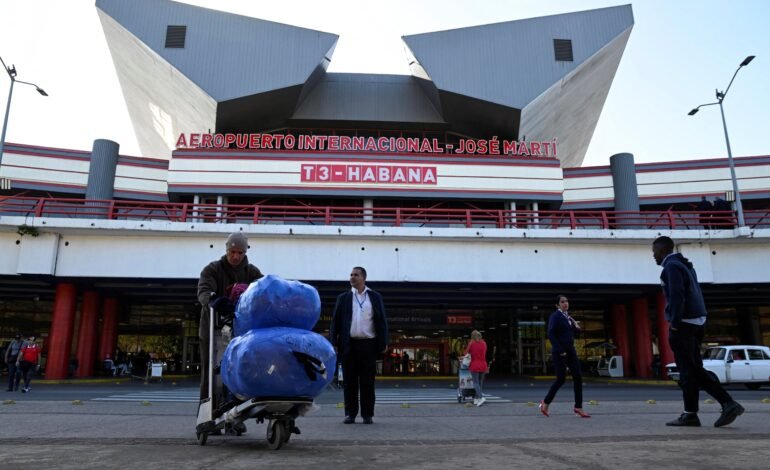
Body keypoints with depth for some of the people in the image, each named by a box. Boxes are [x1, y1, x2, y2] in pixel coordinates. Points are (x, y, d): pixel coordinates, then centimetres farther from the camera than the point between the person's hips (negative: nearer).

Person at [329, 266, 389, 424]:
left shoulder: (375, 297, 9)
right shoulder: (343, 298, 10)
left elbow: (382, 321, 7)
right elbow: (335, 321, 7)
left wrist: (383, 343, 0)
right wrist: (333, 343, -1)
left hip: (368, 344, -1)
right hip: (349, 345, 1)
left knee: (367, 381, 2)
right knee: (350, 381, 4)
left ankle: (367, 414, 10)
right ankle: (350, 414, 12)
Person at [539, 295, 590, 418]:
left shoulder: (569, 317, 14)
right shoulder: (555, 316, -9)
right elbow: (551, 335, -16)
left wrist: (576, 327, 1)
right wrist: (560, 351, -19)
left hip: (570, 350, 7)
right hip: (559, 352, -7)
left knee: (578, 378, 1)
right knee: (561, 379, -4)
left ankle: (578, 407, 7)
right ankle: (545, 403, 13)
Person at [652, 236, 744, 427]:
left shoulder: (671, 266, -9)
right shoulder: (685, 265, 21)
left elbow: (677, 295, -20)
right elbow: (694, 295, 20)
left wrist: (674, 323, -18)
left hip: (683, 324, -9)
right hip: (696, 322, 9)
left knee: (688, 369, -4)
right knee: (694, 369, 11)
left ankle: (690, 414, 2)